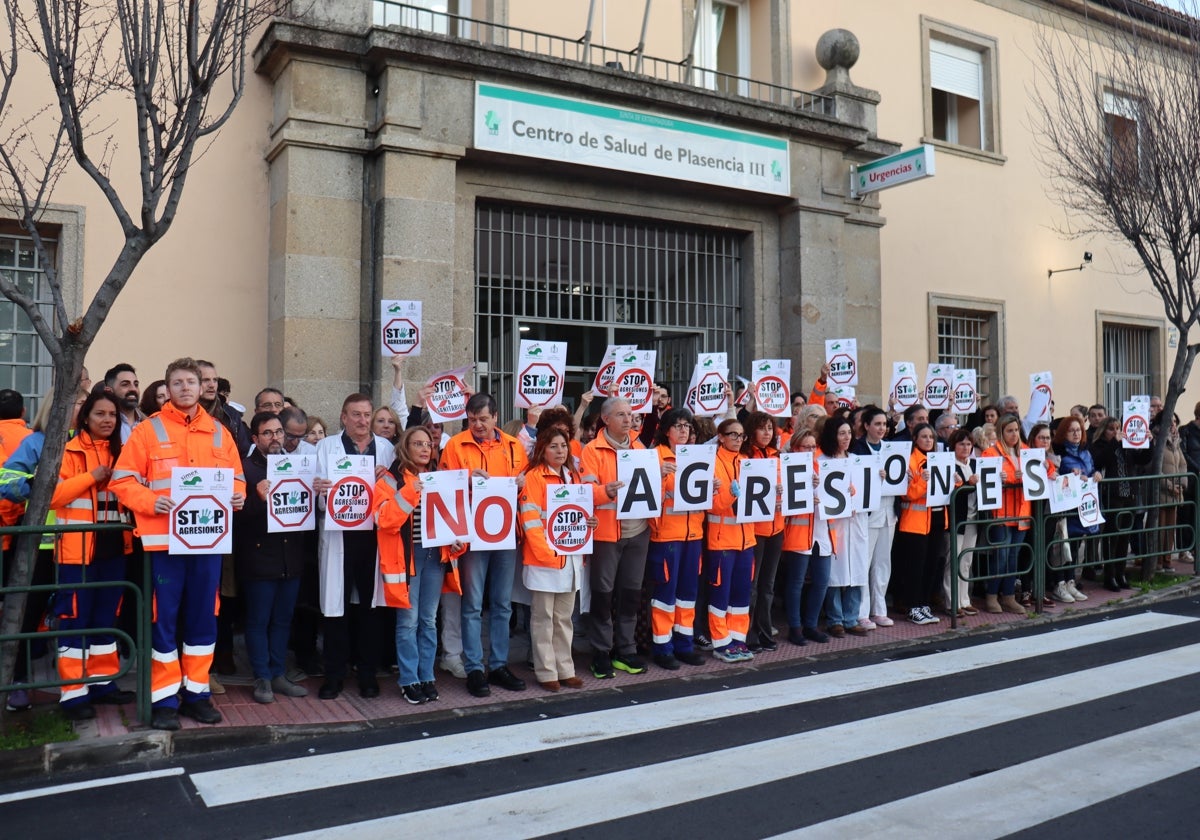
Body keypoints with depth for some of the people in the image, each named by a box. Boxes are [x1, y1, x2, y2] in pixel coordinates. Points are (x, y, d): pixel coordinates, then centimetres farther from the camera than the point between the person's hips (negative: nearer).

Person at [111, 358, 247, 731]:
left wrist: (237, 495, -5)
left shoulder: (219, 432, 11)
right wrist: (150, 501, -18)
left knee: (203, 615, 9)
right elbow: (123, 480, -2)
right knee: (165, 616, 2)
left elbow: (236, 477, 16)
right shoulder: (148, 430, 1)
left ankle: (197, 691, 21)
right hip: (165, 537, -3)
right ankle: (165, 697, 12)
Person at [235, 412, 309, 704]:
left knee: (283, 620, 12)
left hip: (291, 557, 5)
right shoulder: (245, 468, -5)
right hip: (259, 557, -5)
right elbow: (238, 512, -13)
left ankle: (278, 674, 22)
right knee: (259, 620, 4)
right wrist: (258, 498, -29)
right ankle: (262, 678, 14)